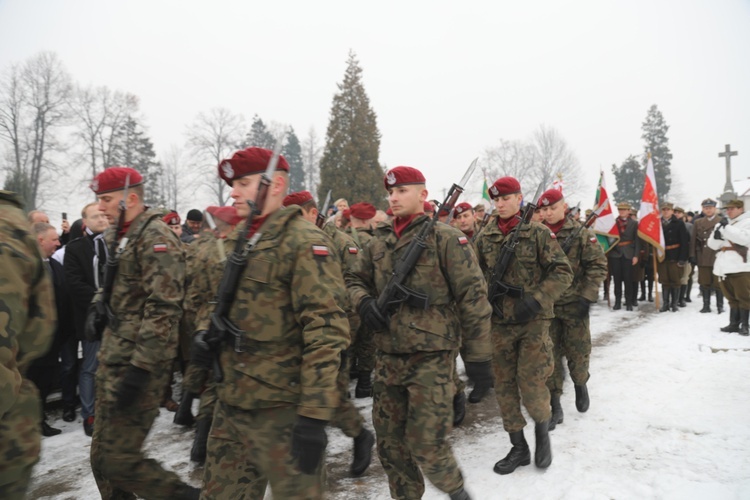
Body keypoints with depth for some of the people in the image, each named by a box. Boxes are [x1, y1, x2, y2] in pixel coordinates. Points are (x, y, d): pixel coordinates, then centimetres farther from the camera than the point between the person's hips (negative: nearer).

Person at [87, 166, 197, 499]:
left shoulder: (156, 238, -15)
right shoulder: (116, 237, 13)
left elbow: (163, 310, -22)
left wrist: (140, 369, -24)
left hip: (139, 363, -9)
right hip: (111, 359, 9)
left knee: (118, 458, -5)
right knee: (102, 455, 14)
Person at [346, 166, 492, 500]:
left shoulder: (445, 239, -7)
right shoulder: (378, 242, 9)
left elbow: (472, 295, -8)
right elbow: (354, 280, 19)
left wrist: (478, 351, -9)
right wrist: (364, 302, -4)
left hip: (431, 356, -5)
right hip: (387, 356, 6)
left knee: (425, 442, -2)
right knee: (389, 439, 13)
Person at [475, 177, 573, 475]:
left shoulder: (538, 233, -5)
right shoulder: (485, 237, 4)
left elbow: (562, 272, -6)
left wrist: (537, 299, -17)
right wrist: (486, 297, -4)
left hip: (533, 320, -3)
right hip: (499, 321, 4)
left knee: (531, 382, -5)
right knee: (504, 384, 8)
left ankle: (542, 431, 25)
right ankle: (519, 447, 24)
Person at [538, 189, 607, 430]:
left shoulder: (581, 234, -4)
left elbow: (598, 266, -5)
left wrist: (587, 297, -12)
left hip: (574, 304, -1)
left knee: (578, 351, 11)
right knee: (549, 354, 3)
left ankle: (580, 384, 41)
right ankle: (555, 406, 14)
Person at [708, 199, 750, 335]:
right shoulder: (722, 223, 19)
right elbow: (712, 245, 16)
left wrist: (727, 227, -16)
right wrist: (716, 236, -5)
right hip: (725, 267, 6)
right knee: (732, 298, 11)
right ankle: (734, 323, 16)